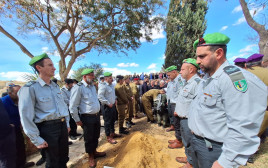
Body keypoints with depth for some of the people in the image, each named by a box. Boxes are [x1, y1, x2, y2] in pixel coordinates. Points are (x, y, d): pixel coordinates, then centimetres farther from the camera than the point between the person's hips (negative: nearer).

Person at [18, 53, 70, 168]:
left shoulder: (56, 86, 8)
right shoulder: (30, 88, -14)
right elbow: (26, 117, -14)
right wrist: (37, 140, -12)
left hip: (62, 125, 6)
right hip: (48, 128, -6)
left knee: (64, 158, 21)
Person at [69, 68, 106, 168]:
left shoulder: (92, 86, 7)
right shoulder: (78, 88, -17)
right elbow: (73, 106, -15)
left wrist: (98, 113, 16)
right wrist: (77, 120, -11)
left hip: (96, 115, 7)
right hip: (87, 117, -7)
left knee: (96, 136, 22)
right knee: (89, 138, 12)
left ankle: (94, 152, 44)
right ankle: (90, 157, 35)